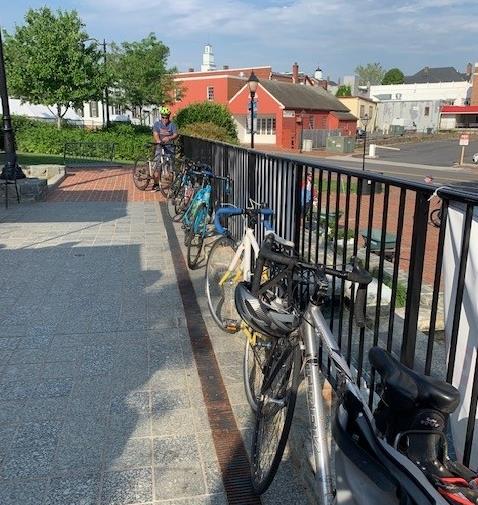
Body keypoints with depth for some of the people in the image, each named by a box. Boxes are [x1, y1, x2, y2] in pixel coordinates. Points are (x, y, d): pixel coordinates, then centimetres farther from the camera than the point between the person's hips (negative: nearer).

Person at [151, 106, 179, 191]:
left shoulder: (172, 125, 2)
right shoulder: (157, 124, 4)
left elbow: (176, 135, -12)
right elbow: (155, 134, -10)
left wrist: (169, 138, -33)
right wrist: (158, 141, -32)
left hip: (170, 147, -1)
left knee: (171, 167, -2)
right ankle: (156, 185, 7)